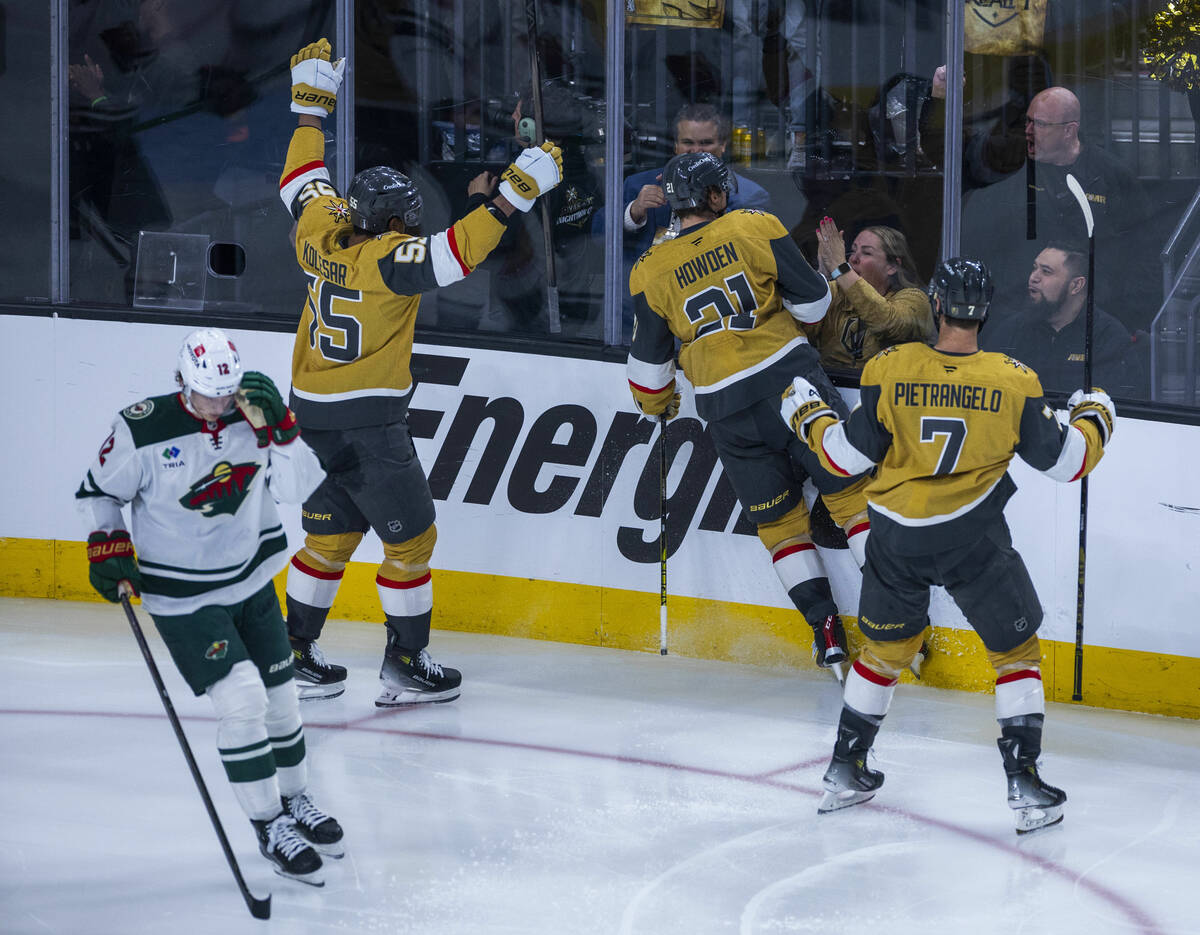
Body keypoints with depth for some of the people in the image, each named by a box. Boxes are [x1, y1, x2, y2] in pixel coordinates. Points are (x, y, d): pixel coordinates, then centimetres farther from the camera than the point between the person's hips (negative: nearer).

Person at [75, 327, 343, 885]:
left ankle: (294, 801, 38)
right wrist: (108, 548, -14)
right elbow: (98, 492, -3)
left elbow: (297, 487, -13)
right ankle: (269, 827, -1)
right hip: (182, 598, -5)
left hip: (252, 582, 5)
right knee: (242, 701, -15)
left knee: (280, 697, 14)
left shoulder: (252, 413, -9)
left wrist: (277, 427, -25)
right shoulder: (142, 430, -19)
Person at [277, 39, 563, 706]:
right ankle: (407, 667, 6)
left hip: (314, 414, 8)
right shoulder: (389, 257, -18)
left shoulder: (323, 236, 2)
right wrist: (515, 196, -33)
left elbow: (304, 182, 19)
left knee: (333, 532, 18)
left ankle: (296, 654, 21)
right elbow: (457, 253, -31)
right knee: (411, 538, 3)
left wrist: (312, 104, 26)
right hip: (367, 420, -8)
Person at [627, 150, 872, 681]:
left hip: (726, 407, 2)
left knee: (778, 519, 13)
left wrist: (657, 406, 28)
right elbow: (812, 300, -1)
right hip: (791, 378, -2)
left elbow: (648, 362, 9)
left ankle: (825, 630, 9)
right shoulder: (754, 228, -3)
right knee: (848, 490, 4)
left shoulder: (650, 273, 3)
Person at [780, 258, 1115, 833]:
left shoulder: (890, 371, -9)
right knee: (1016, 650, 13)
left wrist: (806, 413, 17)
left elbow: (845, 457, -2)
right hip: (974, 542, -2)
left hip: (896, 539, 2)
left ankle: (845, 771, 28)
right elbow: (1066, 460, -2)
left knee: (884, 646, 21)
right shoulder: (1013, 383, -11)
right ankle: (1024, 784, 5)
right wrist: (1094, 416, 19)